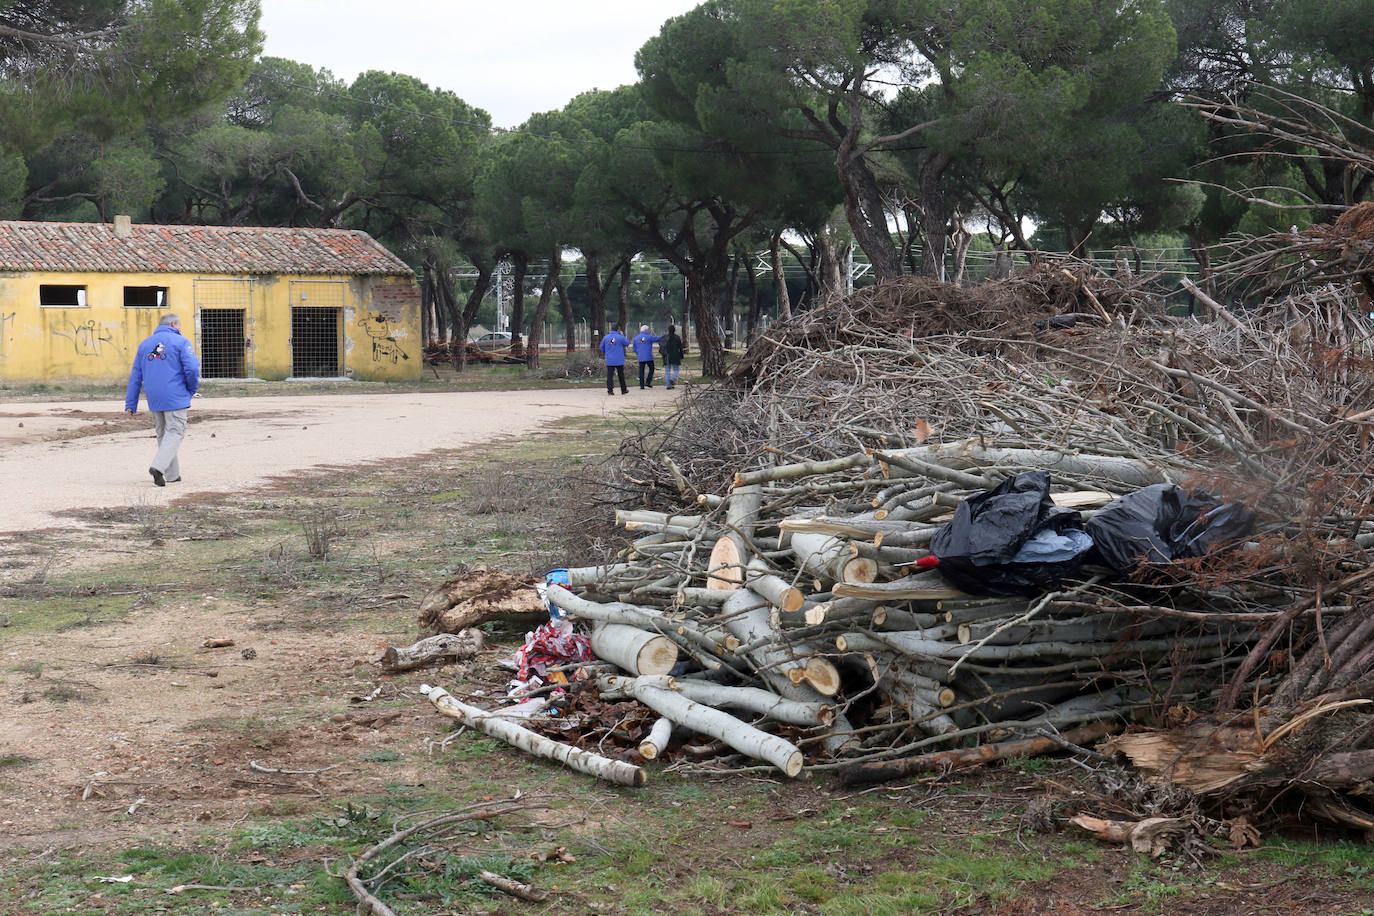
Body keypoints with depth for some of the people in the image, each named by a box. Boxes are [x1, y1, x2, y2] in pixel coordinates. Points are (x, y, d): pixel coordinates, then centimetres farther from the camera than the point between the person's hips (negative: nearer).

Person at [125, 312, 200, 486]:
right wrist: (192, 390, 5)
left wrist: (131, 404, 14)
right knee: (175, 432, -3)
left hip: (153, 400, 5)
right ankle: (158, 466, -22)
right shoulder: (181, 342, -1)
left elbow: (135, 376, 14)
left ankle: (172, 474, 15)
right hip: (175, 398, -5)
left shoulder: (144, 344, 16)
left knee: (162, 434, 14)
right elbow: (192, 368, -12)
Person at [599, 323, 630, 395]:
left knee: (610, 375, 0)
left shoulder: (606, 337, 2)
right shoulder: (620, 337, -10)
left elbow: (602, 348, 11)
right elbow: (627, 343, 6)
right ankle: (624, 390, 21)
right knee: (621, 375, 11)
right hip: (619, 360, -2)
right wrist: (622, 335, 12)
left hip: (609, 361, 2)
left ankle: (610, 390, -10)